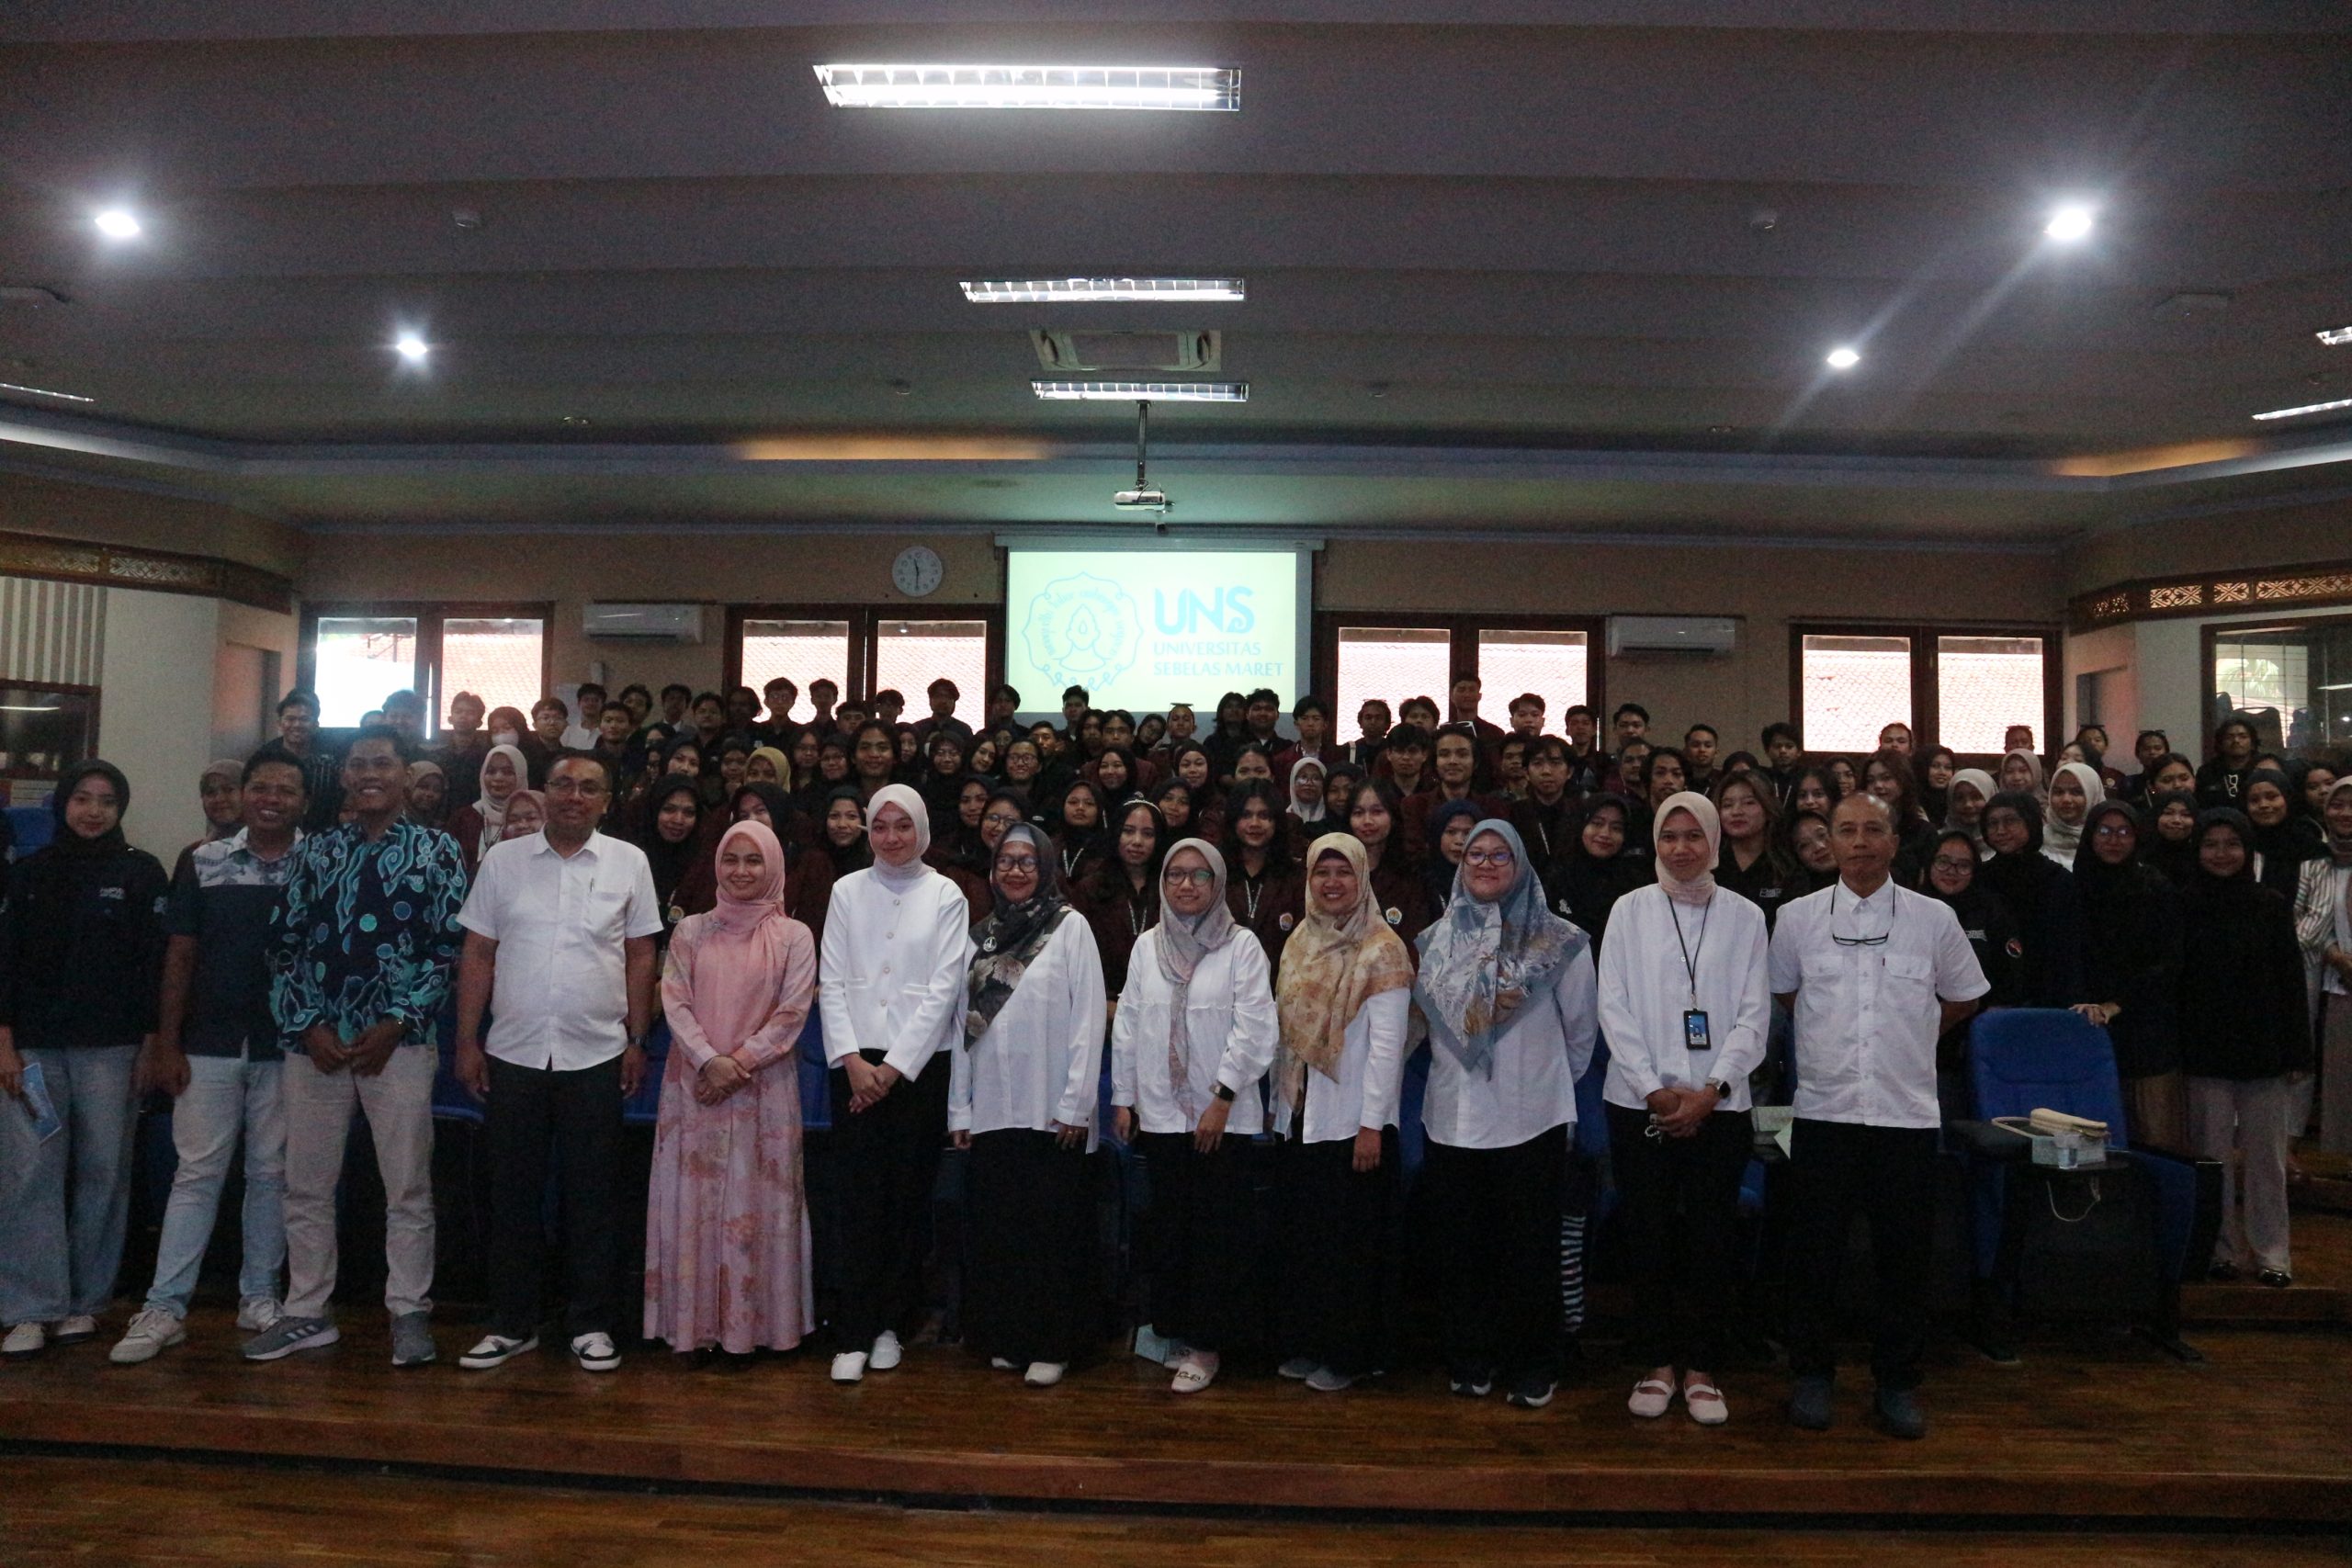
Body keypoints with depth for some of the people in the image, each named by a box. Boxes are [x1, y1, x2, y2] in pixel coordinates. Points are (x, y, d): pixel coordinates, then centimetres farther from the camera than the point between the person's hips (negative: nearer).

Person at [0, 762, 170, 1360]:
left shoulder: (141, 873, 4)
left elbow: (156, 963, 1)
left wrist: (152, 1043, -4)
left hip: (111, 1047, -2)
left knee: (102, 1172, 1)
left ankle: (84, 1301, 12)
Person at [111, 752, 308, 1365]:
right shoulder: (204, 862, 5)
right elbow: (180, 956, 5)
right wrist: (167, 1044, 0)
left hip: (287, 1047, 0)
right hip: (210, 1045, 1)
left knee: (271, 1174, 8)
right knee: (196, 1172, 3)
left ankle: (259, 1296, 19)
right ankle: (164, 1307, 9)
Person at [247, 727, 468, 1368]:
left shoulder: (437, 851, 1)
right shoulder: (313, 851, 10)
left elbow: (449, 947, -3)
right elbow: (284, 943, 8)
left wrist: (394, 1026, -10)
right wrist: (307, 1026, -4)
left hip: (399, 1042, -3)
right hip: (314, 1042, 3)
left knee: (408, 1187, 2)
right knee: (306, 1186, 10)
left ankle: (409, 1314, 13)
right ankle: (306, 1313, 23)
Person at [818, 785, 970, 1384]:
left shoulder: (946, 897, 2)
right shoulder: (847, 891, 8)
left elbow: (944, 990, -4)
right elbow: (831, 982, 4)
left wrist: (895, 1066, -8)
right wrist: (851, 1060, -6)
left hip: (919, 1065, -1)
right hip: (855, 1066, 1)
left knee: (909, 1198, 4)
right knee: (860, 1199, -1)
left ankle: (891, 1325, 17)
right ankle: (854, 1334, 4)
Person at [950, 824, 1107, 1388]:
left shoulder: (1070, 928, -2)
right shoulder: (979, 936, 10)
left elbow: (1088, 1020, -6)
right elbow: (963, 1023, 10)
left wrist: (1075, 1105, -10)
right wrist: (959, 1108, 6)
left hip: (1052, 1113, -4)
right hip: (991, 1110, 4)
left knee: (1053, 1230, 2)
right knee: (996, 1229, 9)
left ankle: (1052, 1345, 13)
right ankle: (1005, 1337, 22)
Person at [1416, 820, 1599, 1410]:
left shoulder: (1559, 940, -3)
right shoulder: (1437, 939, 7)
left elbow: (1581, 1027, 6)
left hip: (1532, 1118, -3)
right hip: (1454, 1117, 3)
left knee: (1531, 1249, 5)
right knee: (1464, 1247, 11)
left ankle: (1533, 1368, 20)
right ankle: (1470, 1360, 25)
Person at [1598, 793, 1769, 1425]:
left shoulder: (1744, 916, 4)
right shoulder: (1630, 910, 2)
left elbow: (1754, 1015, 1)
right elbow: (1615, 1007, -1)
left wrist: (1710, 1090, -10)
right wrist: (1653, 1090, -8)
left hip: (1718, 1105, 0)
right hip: (1640, 1102, 0)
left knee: (1712, 1236, 4)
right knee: (1649, 1235, 5)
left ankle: (1702, 1368, 19)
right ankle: (1657, 1365, 19)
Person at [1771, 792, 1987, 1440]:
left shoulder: (1934, 918, 2)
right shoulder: (1798, 918, 2)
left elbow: (1962, 998, 16)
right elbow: (1780, 992, 17)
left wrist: (1908, 1040, 15)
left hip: (1908, 1113, 0)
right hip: (1824, 1110, 0)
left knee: (1905, 1257, 7)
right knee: (1816, 1252, 5)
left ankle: (1897, 1382, 22)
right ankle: (1813, 1374, 20)